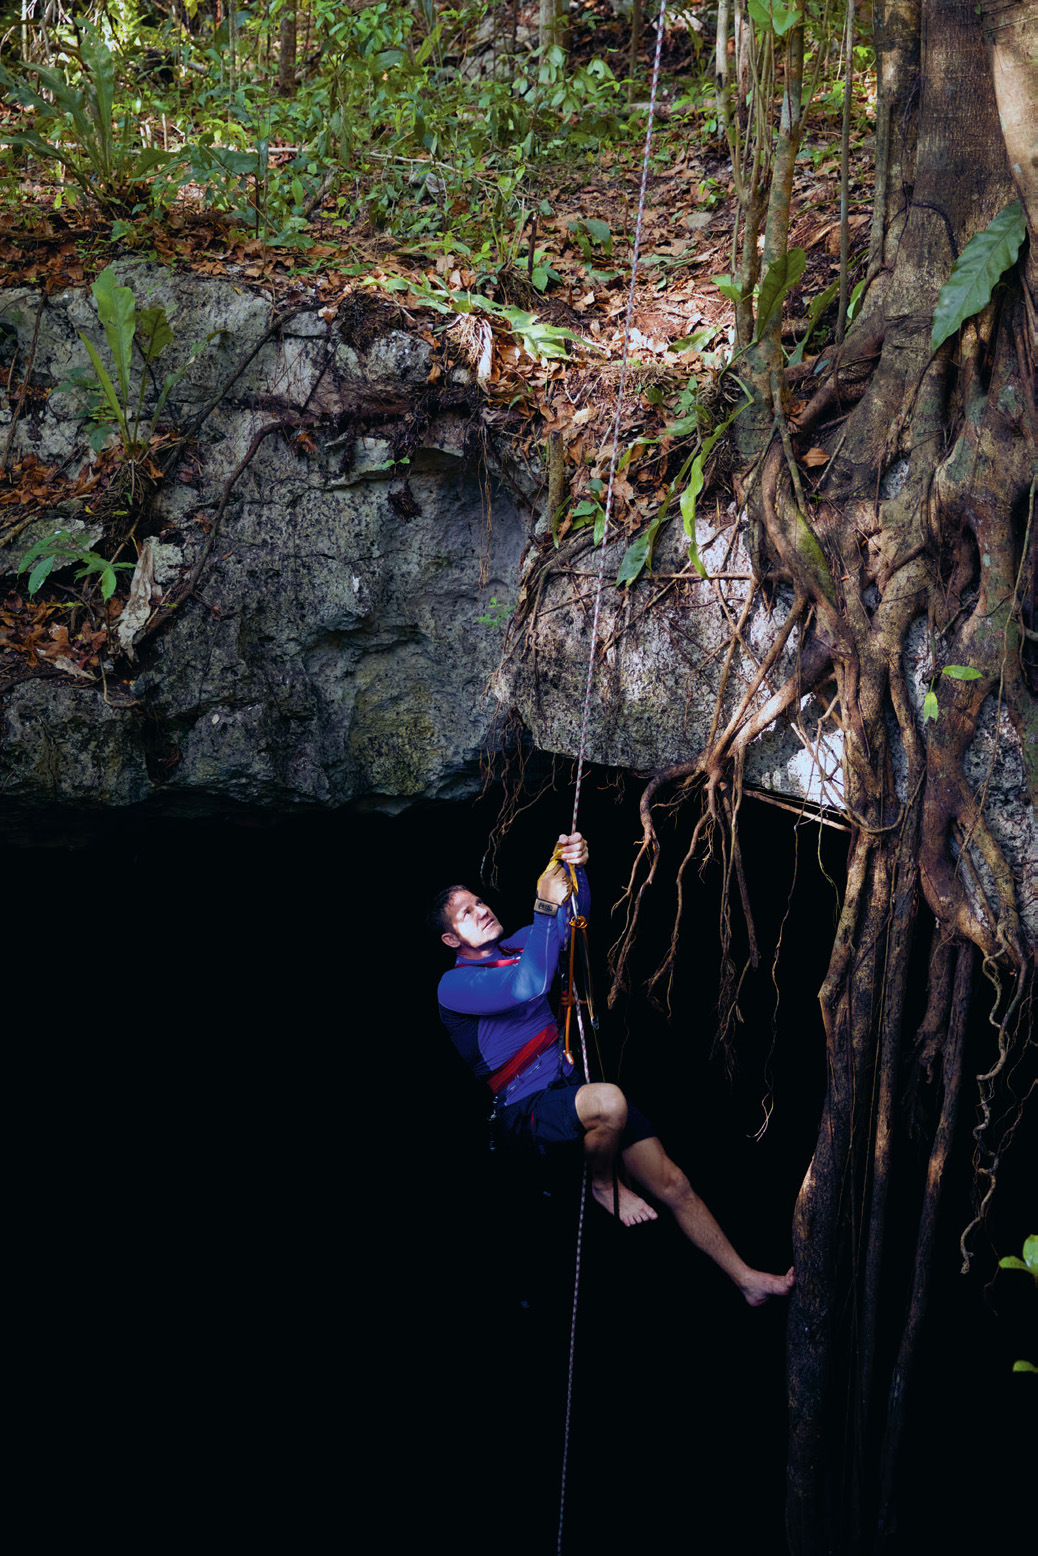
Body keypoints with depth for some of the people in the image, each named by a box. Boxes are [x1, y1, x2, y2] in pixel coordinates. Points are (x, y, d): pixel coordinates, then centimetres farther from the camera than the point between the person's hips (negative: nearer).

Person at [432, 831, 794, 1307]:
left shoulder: (513, 946, 15)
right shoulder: (453, 986, -9)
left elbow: (573, 920, 10)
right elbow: (529, 985, -25)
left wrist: (575, 870, -12)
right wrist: (546, 905, -22)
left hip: (574, 1083, 7)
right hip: (529, 1110, -7)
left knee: (672, 1183, 0)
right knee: (609, 1101, -39)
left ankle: (748, 1280, 10)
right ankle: (603, 1185, -7)